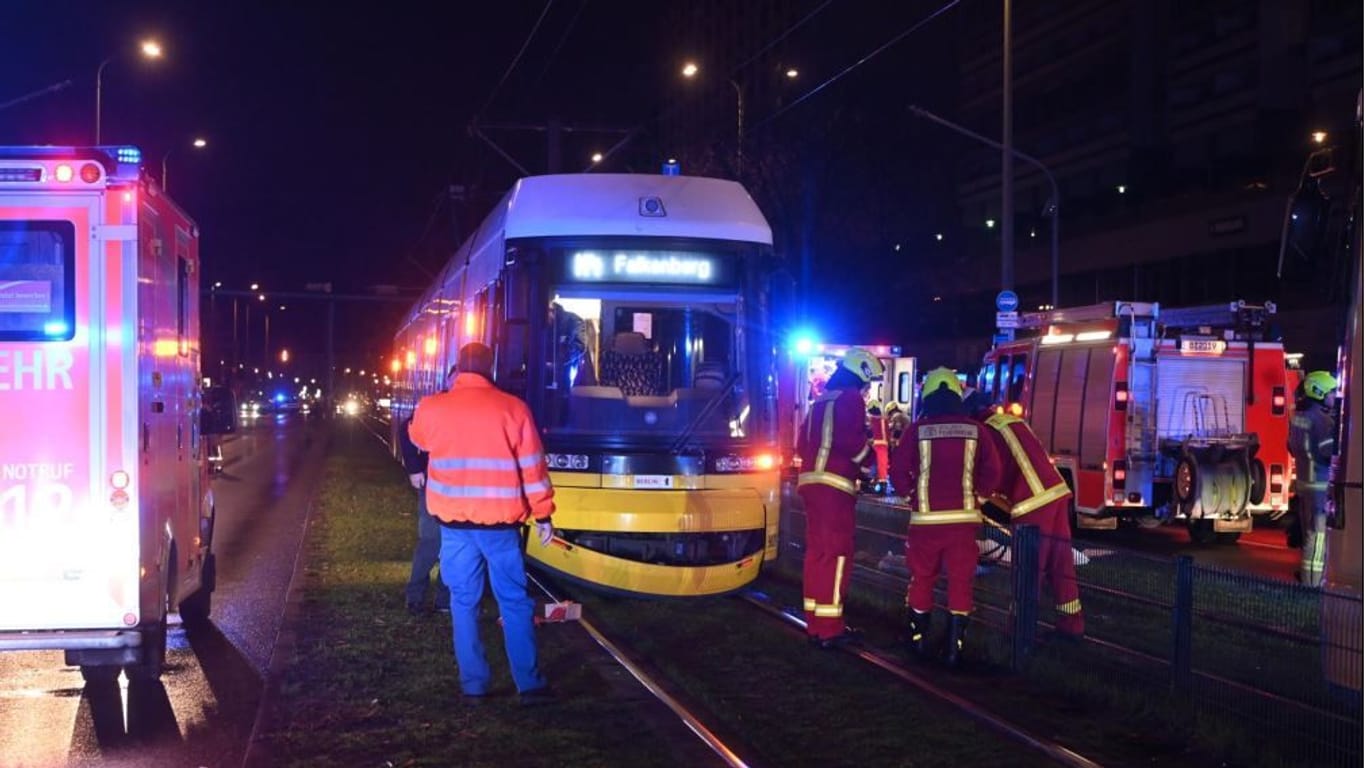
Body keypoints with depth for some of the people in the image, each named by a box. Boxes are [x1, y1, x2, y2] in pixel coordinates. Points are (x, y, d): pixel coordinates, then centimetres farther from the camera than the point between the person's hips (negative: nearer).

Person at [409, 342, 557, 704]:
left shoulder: (431, 408, -1)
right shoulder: (512, 408, -5)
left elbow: (418, 440, 23)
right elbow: (533, 467, -3)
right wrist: (543, 515, 6)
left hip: (454, 521, 1)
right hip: (501, 522, -1)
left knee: (464, 603, 10)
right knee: (515, 603, 6)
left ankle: (473, 684, 11)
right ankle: (529, 684, 6)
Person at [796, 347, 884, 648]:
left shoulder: (822, 401, 21)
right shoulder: (850, 398, -5)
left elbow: (803, 444, 21)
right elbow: (851, 439, -16)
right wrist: (868, 457, 1)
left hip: (811, 481, 9)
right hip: (834, 485, -9)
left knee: (817, 551, 12)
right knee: (837, 554, -7)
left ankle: (815, 624, 16)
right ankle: (829, 628, -8)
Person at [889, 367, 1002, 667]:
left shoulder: (917, 429, -3)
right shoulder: (975, 430, 1)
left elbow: (898, 471, -3)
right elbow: (993, 473, -1)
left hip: (926, 517, 0)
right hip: (963, 518, 0)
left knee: (922, 578, 15)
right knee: (960, 581, 6)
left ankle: (917, 641, 23)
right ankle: (955, 648, 4)